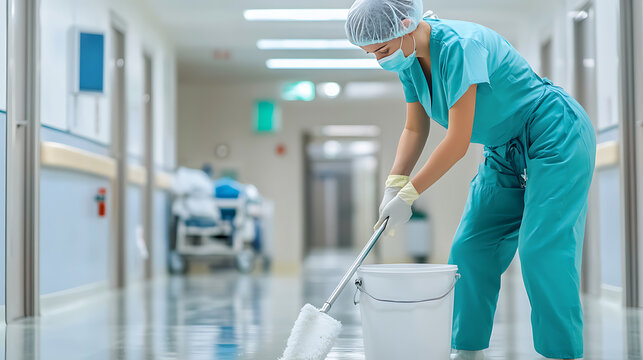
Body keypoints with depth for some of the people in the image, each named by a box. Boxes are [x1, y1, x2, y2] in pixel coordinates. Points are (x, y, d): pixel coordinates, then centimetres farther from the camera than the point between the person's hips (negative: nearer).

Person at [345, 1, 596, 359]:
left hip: (556, 137, -8)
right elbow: (415, 129, 6)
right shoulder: (409, 60, -3)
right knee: (470, 248, 2)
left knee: (542, 248, -15)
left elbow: (458, 141, -29)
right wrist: (394, 184, -8)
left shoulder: (458, 45, -29)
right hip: (506, 151, 9)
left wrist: (409, 194, -22)